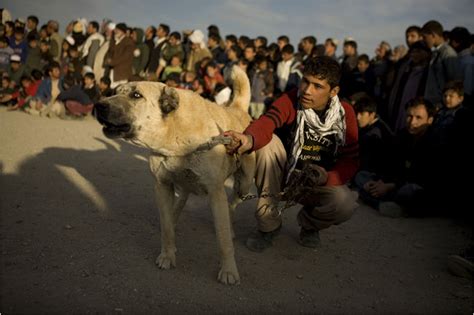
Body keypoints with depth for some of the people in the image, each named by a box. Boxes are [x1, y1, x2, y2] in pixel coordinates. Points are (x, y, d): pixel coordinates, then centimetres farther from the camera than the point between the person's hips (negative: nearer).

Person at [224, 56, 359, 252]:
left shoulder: (345, 113, -11)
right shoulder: (291, 100, -17)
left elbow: (350, 161, -10)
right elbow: (267, 121, -38)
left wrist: (326, 177, -30)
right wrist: (249, 139, -61)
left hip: (319, 183, 0)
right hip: (283, 175, 0)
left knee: (345, 204, -31)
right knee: (267, 142, -30)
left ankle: (309, 224, 8)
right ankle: (268, 225, -14)